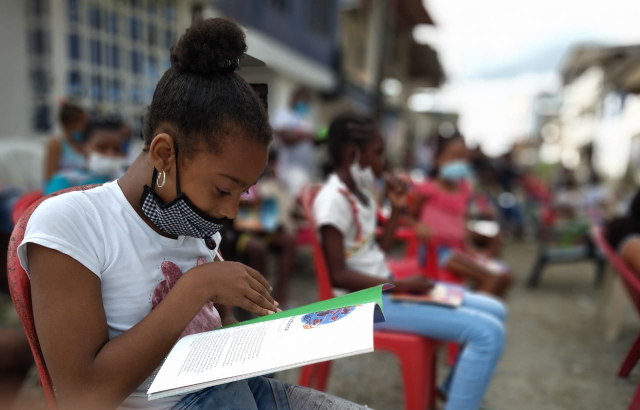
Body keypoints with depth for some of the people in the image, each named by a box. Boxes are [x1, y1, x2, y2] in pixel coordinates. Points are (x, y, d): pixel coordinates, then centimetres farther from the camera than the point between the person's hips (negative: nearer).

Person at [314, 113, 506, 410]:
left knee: (494, 311, 13)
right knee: (488, 333, -18)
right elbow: (338, 275, -21)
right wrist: (399, 286, -19)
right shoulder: (334, 199, -17)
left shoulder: (360, 193, 12)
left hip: (384, 288, 10)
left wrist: (396, 209, 6)